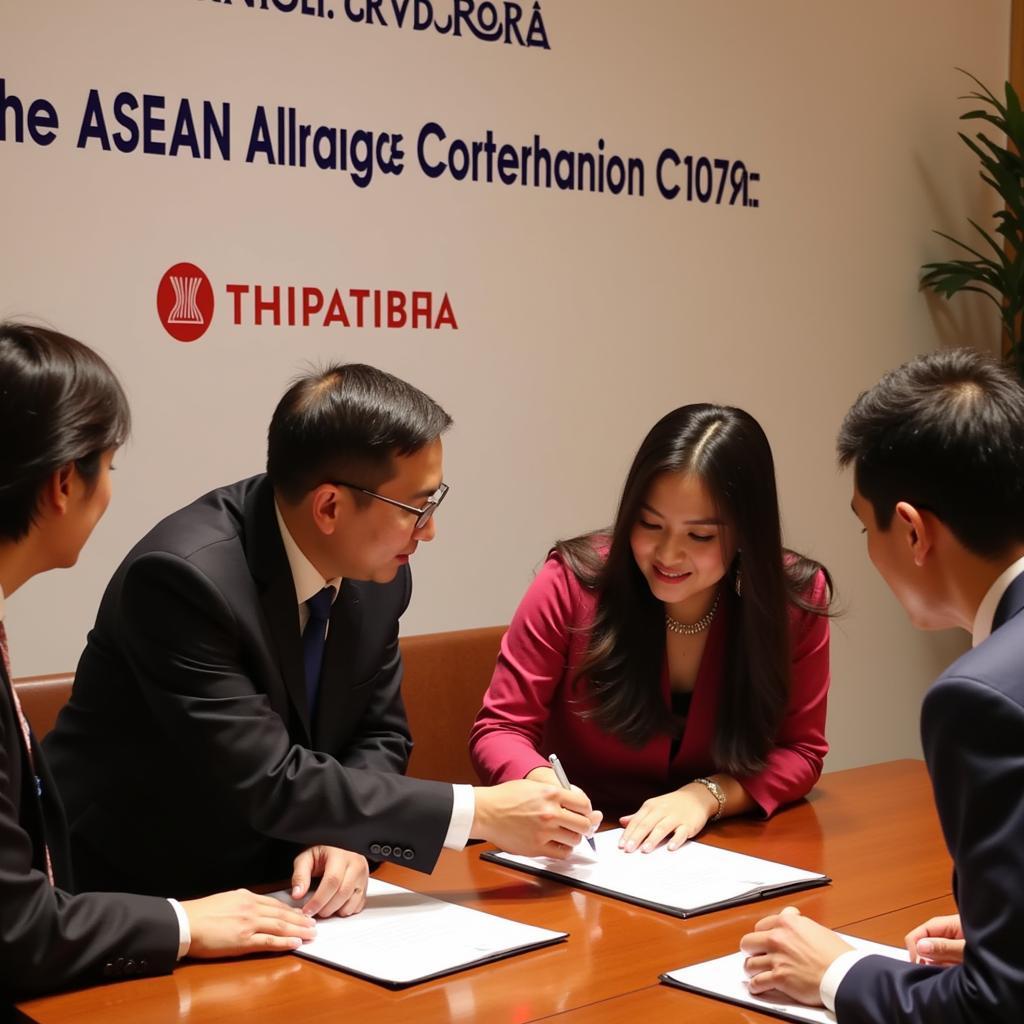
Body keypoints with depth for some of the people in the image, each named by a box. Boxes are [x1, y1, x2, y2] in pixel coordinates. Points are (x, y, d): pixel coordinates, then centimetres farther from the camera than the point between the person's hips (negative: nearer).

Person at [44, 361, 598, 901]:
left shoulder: (377, 572, -5)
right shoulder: (184, 577, -26)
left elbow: (380, 732, 5)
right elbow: (267, 780, -27)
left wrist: (345, 837, -16)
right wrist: (478, 812, -25)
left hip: (268, 879, 5)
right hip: (128, 891, -4)